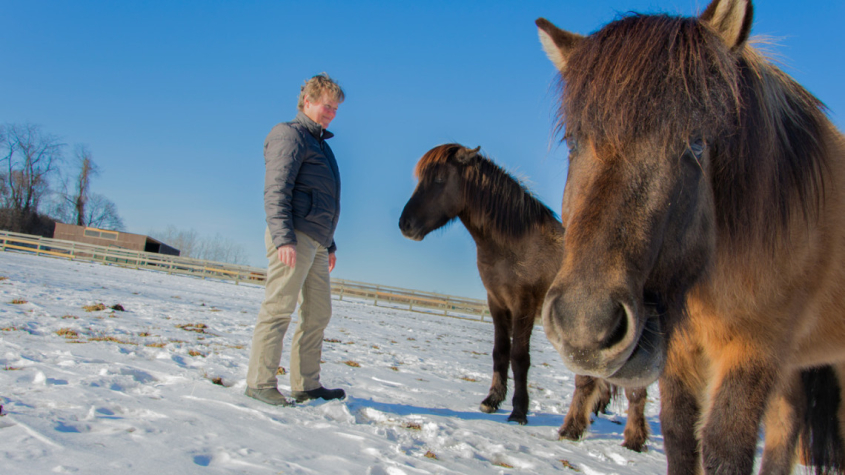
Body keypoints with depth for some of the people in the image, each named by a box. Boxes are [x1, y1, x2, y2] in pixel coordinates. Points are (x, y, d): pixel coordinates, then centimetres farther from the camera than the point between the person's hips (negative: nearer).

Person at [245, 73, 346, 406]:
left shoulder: (319, 143, 26)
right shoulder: (290, 135, -2)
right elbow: (276, 190, -13)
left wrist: (329, 244, 24)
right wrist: (283, 238, -22)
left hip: (316, 242, 10)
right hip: (294, 237, -10)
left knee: (319, 313, 10)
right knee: (279, 309, -8)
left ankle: (306, 385, 17)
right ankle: (259, 382, -2)